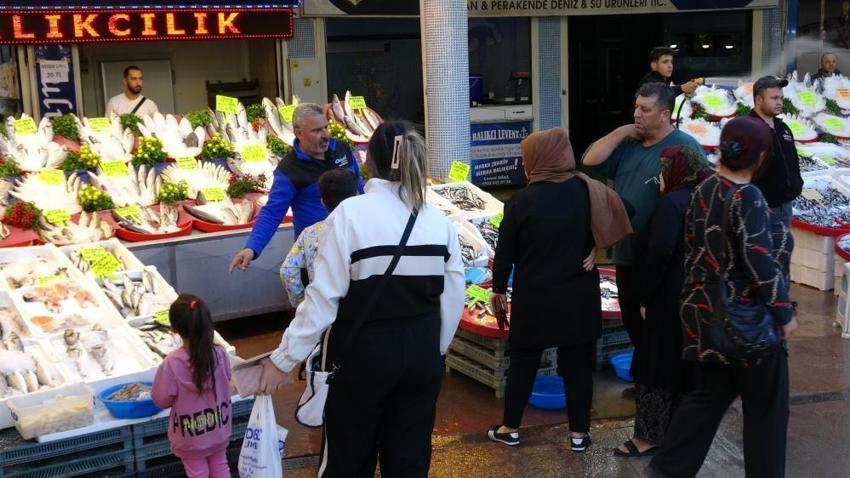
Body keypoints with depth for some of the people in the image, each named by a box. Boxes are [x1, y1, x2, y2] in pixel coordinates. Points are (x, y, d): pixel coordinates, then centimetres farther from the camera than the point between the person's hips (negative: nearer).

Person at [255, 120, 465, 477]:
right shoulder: (439, 220, -2)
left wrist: (285, 358, -7)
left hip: (363, 353, -4)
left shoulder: (350, 214, -14)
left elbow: (324, 296, -15)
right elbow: (454, 298, 3)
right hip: (422, 353, 4)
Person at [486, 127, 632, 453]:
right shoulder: (588, 192, -5)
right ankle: (579, 433, 19)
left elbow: (505, 252, -7)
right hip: (579, 295, 2)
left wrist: (499, 291, 5)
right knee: (577, 363, 11)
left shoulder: (522, 200, -13)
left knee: (523, 362, 12)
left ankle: (510, 428, 23)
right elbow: (621, 218, 2)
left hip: (533, 297, -2)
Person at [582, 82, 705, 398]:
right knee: (633, 320, 19)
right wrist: (621, 132, -5)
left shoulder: (684, 147, -14)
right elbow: (590, 160, 3)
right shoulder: (628, 143, 9)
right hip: (627, 254, 8)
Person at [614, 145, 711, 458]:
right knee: (686, 365, 17)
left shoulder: (672, 203, -17)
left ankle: (650, 436, 9)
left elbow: (659, 252, -26)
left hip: (670, 302, -9)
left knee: (656, 365, 1)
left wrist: (645, 297, -16)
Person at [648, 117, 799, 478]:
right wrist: (784, 312, -13)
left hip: (705, 312, 7)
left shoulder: (702, 191, 4)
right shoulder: (747, 197, -18)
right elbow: (759, 262, -21)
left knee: (710, 394, 18)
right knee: (766, 404, 10)